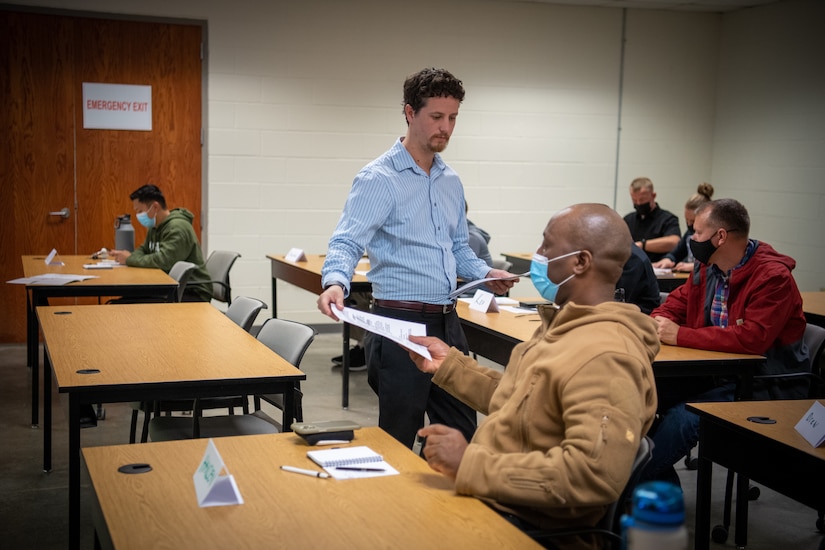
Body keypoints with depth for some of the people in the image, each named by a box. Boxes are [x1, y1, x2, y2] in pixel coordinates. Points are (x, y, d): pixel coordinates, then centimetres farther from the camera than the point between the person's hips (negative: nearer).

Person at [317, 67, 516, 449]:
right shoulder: (378, 179, -10)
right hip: (402, 323, -7)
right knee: (399, 441, 2)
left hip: (447, 321, 7)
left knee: (462, 434, 13)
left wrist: (485, 274, 3)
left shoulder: (451, 181, 14)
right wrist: (335, 282, -39)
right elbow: (346, 242, -19)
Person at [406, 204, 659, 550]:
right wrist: (448, 364, 13)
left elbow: (595, 475, -32)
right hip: (490, 500, 9)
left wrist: (471, 464, -28)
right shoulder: (564, 325, 12)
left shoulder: (604, 356, -23)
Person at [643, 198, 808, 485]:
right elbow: (674, 305, 17)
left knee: (682, 416, -26)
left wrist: (681, 336, -26)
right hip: (714, 373, 8)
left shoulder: (773, 277, -19)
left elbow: (751, 338, -30)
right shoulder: (708, 268, 6)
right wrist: (657, 323, -9)